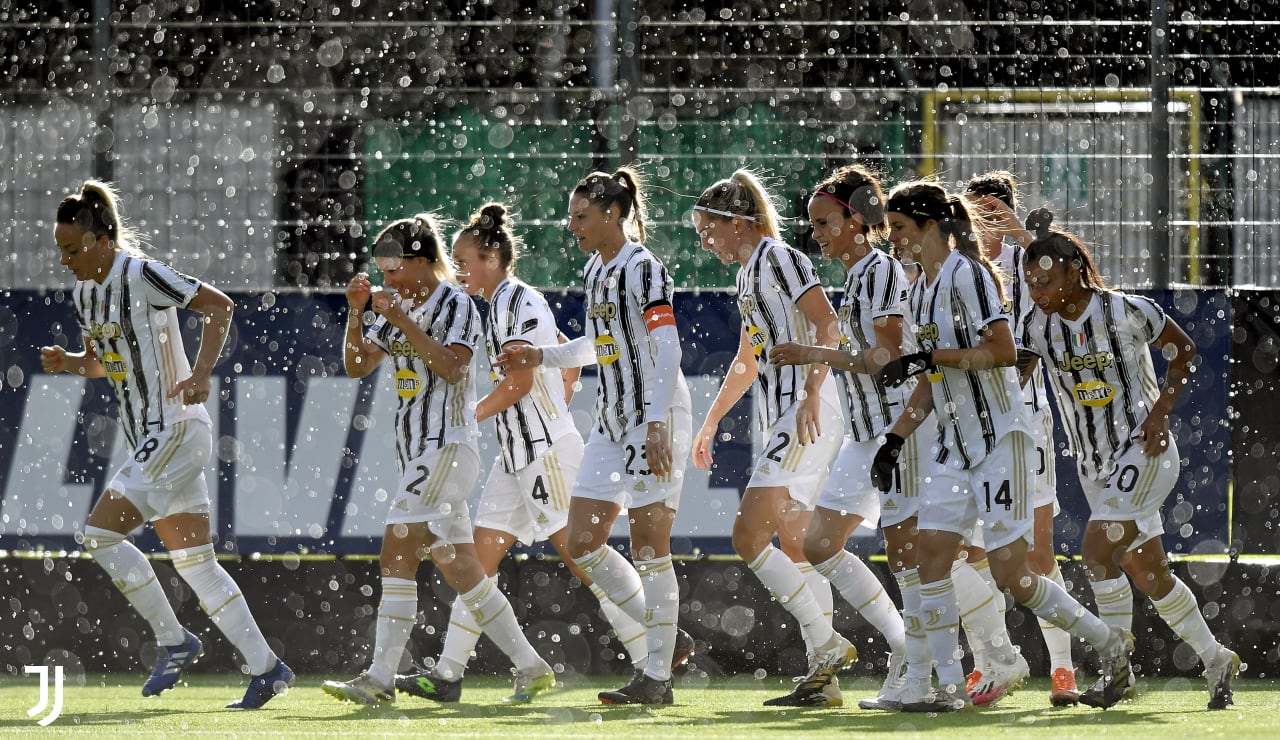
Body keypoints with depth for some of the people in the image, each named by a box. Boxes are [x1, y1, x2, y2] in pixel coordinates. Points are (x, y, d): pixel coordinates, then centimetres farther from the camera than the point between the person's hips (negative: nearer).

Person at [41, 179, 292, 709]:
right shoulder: (84, 293, 11)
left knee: (100, 533, -14)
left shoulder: (141, 275, -15)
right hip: (149, 440, 9)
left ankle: (173, 641, -3)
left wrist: (201, 372, -24)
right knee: (195, 563, 8)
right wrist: (69, 363, 3)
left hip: (175, 430, -9)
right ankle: (266, 668, 10)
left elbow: (219, 305, -14)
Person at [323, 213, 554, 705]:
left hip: (447, 445, -9)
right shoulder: (400, 306, 16)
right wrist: (356, 314, 0)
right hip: (418, 451, 9)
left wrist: (403, 322, -23)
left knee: (398, 553, -15)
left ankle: (380, 678, -16)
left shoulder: (455, 304, -7)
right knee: (460, 570, 5)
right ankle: (530, 668, 8)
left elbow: (452, 367, -21)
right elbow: (357, 366, 14)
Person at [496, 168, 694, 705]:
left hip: (655, 418, -9)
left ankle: (657, 675, -4)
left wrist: (657, 423, -27)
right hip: (611, 420, 9)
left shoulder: (644, 269, -13)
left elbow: (667, 352, -19)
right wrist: (541, 356, 16)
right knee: (582, 543, 6)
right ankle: (662, 634, 18)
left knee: (648, 545, -8)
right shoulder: (594, 271, 14)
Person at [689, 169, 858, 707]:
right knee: (794, 547, 8)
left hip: (809, 417, -10)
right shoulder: (748, 274, 22)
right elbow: (747, 362, 33)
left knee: (748, 535, -15)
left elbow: (826, 324, -19)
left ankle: (827, 643, -13)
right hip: (783, 421, 10)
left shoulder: (777, 258, -8)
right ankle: (824, 679, 8)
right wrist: (710, 423, 36)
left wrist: (811, 394, -27)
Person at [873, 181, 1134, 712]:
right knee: (931, 553, -5)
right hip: (955, 444, 9)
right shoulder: (921, 290, 15)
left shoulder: (966, 274, -13)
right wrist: (895, 438, 14)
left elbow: (1004, 351, -21)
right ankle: (950, 688, -4)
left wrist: (929, 358, -22)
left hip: (1000, 437, -9)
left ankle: (1109, 643, 8)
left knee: (1009, 571, -9)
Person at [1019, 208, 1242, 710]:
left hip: (1144, 451, -6)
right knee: (1148, 572, 9)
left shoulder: (1126, 312, -14)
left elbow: (1184, 350, -2)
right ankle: (1215, 660, 25)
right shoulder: (1038, 327, -1)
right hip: (1095, 465, 6)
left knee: (1097, 550, -20)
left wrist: (1161, 410, -12)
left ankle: (1118, 670, -12)